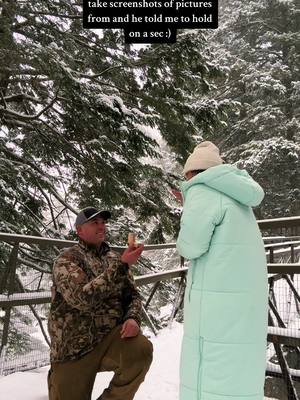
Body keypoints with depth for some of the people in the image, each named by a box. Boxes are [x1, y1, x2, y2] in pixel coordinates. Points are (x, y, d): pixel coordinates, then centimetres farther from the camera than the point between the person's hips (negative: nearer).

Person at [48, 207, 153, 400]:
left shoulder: (114, 258, 10)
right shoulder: (67, 259, -6)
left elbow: (133, 295, 11)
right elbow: (82, 298, -22)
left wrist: (133, 318, -12)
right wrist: (122, 266, -25)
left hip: (111, 336, 3)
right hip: (74, 347, -2)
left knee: (141, 350, -27)